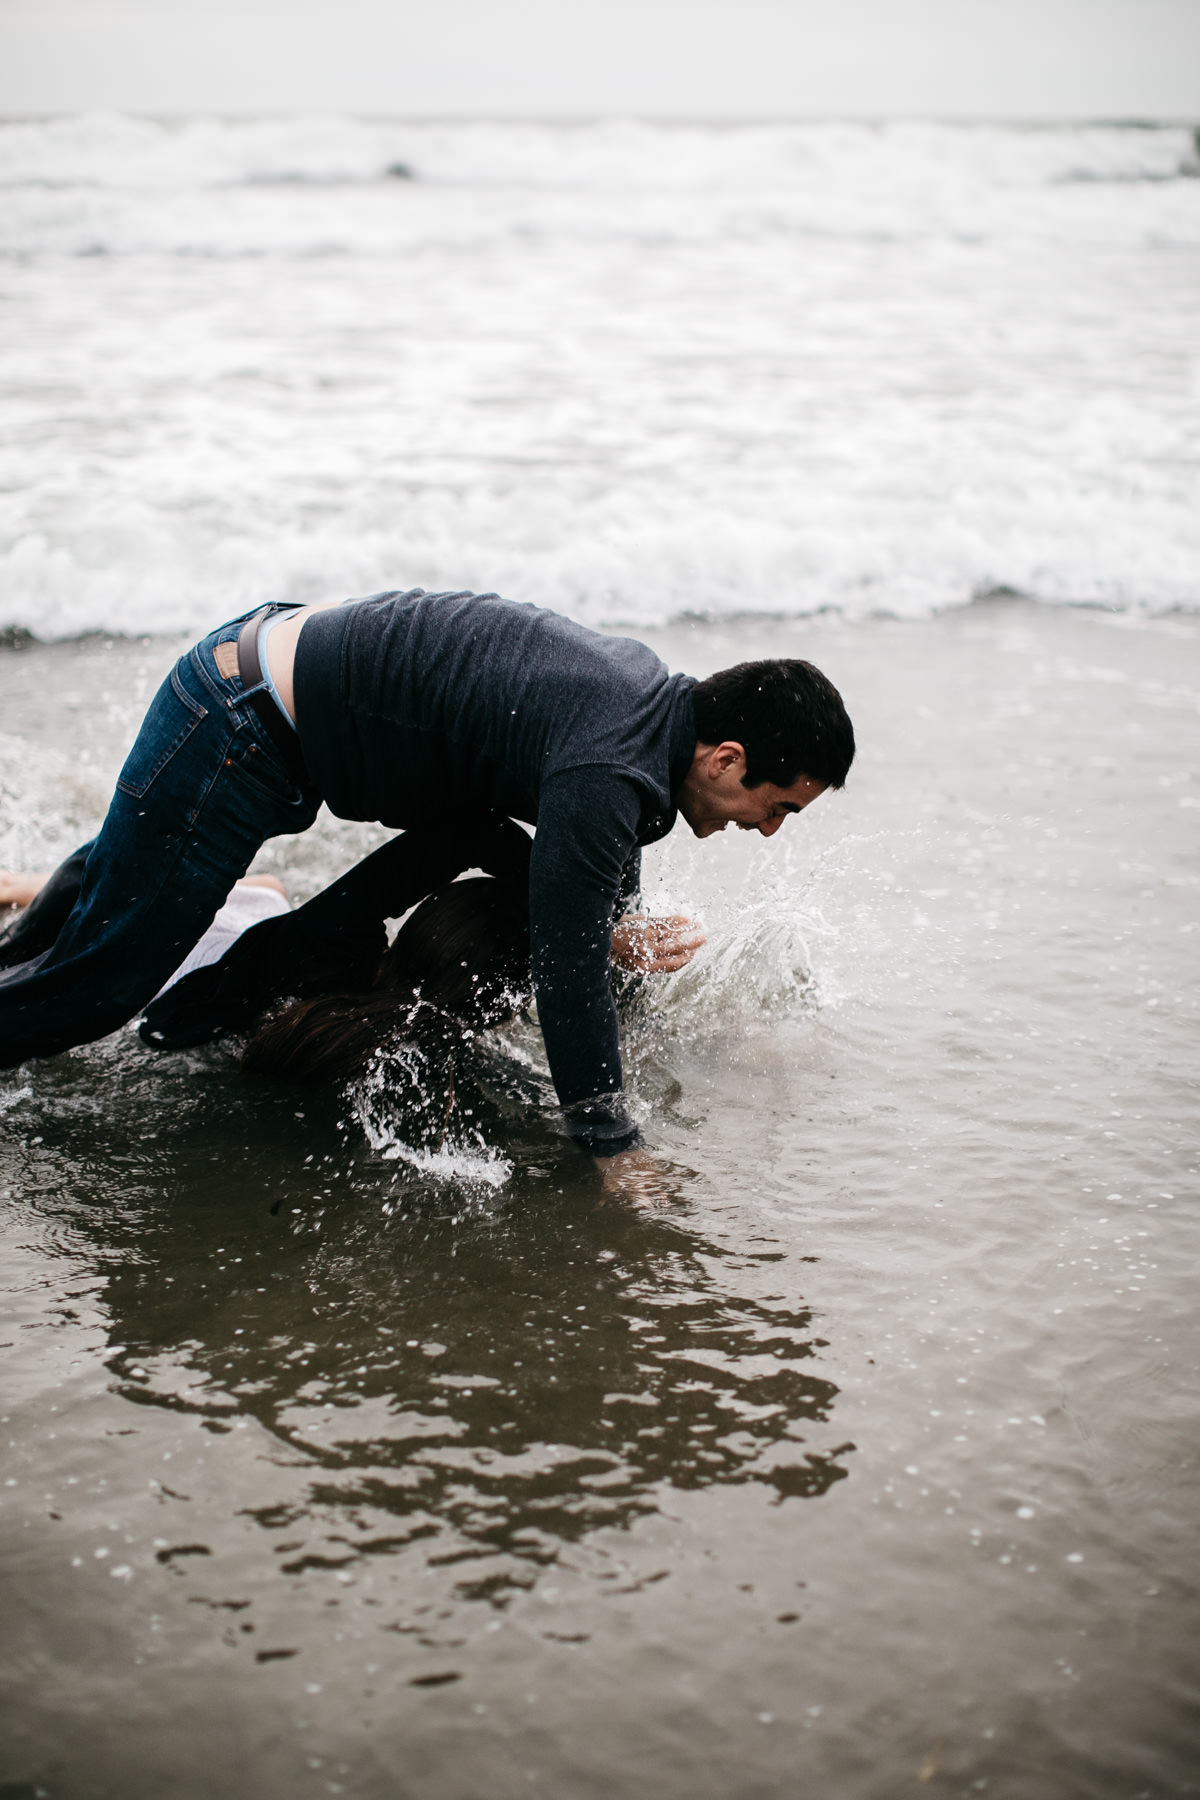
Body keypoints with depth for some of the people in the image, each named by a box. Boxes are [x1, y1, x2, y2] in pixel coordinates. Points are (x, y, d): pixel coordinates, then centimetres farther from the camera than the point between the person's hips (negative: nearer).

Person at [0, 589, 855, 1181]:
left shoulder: (651, 688, -1)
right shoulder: (606, 775, -29)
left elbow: (598, 868, 16)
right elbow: (567, 976, -26)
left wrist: (618, 929, -3)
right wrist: (614, 1152, -17)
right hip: (238, 738, -9)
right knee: (95, 985, -3)